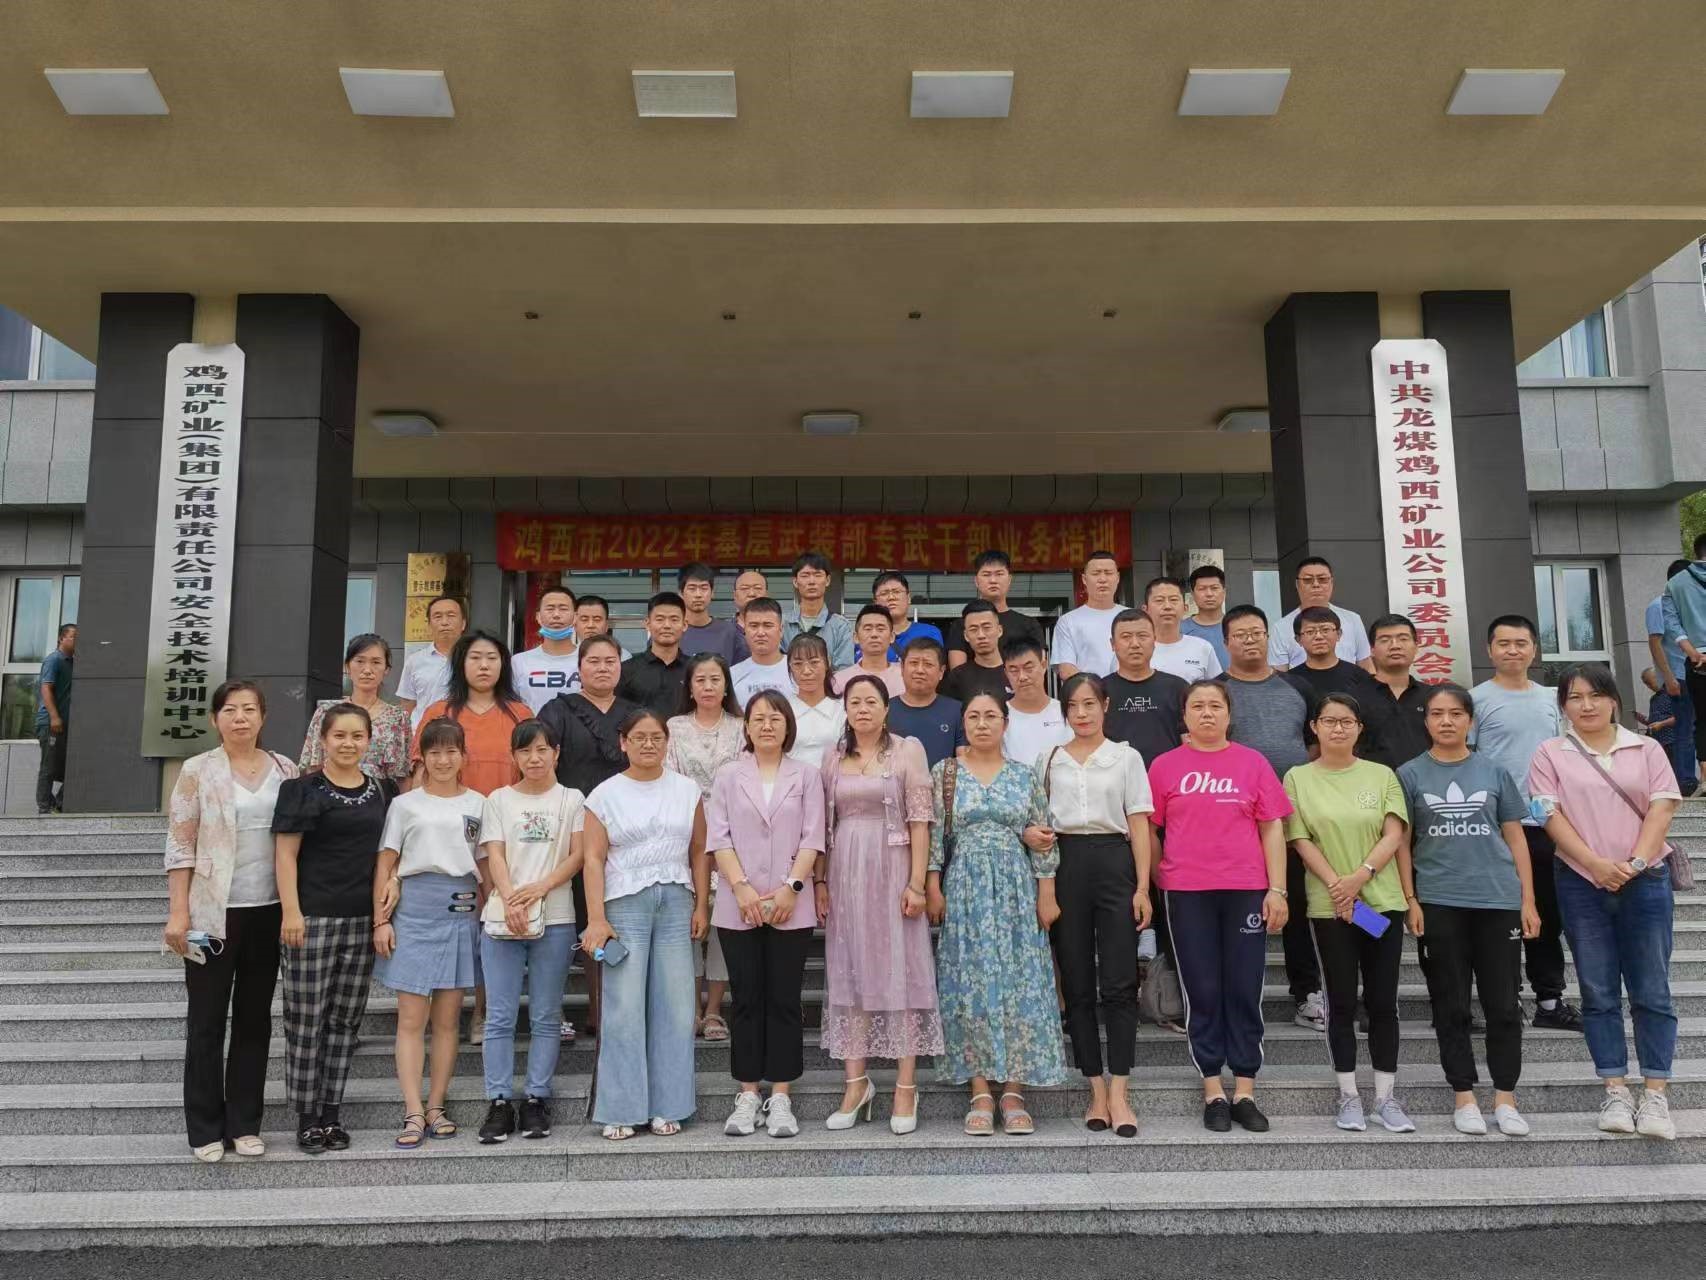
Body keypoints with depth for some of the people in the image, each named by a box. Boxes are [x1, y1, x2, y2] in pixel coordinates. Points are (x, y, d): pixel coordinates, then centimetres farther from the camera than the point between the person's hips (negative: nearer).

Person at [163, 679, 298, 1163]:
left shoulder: (284, 770, 5)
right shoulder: (197, 771, -3)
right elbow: (180, 847, -5)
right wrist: (178, 912, -11)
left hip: (268, 911, 3)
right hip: (214, 912, -3)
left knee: (255, 1017, 10)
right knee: (207, 1019, 5)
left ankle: (245, 1123, 21)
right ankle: (206, 1128, 17)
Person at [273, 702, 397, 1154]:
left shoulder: (382, 791, 11)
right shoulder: (303, 789, -2)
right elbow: (285, 853, -5)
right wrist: (291, 912, -13)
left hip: (363, 920, 4)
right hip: (313, 916, -4)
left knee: (345, 1020, 9)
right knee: (306, 1019, 1)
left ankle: (332, 1114, 18)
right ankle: (307, 1119, 11)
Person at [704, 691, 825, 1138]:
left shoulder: (807, 776, 7)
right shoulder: (728, 777, 8)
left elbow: (812, 837, 0)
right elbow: (719, 838, 0)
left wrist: (792, 887, -11)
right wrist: (742, 887, -12)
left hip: (791, 907, 0)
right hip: (738, 907, 1)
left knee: (784, 1000, 3)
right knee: (746, 999, 5)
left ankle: (780, 1097, 11)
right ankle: (748, 1096, 14)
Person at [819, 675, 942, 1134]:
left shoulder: (907, 750, -1)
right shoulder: (832, 756, 10)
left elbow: (920, 821, -5)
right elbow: (823, 824, 11)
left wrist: (917, 882, -11)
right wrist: (820, 880, 5)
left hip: (892, 869, -4)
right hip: (845, 872, 4)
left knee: (900, 970, -1)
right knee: (849, 971, 6)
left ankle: (906, 1088, 7)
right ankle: (856, 1083, 15)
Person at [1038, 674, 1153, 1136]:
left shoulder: (1126, 757, 6)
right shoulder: (1048, 760, 12)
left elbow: (1138, 824, 2)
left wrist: (1142, 887, -5)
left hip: (1113, 863, -2)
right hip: (1064, 866, 2)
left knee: (1119, 984, -5)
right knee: (1077, 985, 5)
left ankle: (1119, 1094, -1)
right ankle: (1097, 1091, 13)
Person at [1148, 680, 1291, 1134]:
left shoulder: (1253, 762, 6)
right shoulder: (1165, 766, 5)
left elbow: (1273, 829, 5)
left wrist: (1277, 889, -1)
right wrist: (1153, 882, 2)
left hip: (1246, 890, 1)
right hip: (1187, 892, 0)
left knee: (1244, 990, 5)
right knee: (1201, 992, 5)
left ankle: (1245, 1092, 15)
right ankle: (1213, 1092, 14)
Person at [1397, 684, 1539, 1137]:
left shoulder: (1494, 771, 6)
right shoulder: (1410, 774, 2)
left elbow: (1515, 837, 8)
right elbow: (1402, 843, 2)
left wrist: (1527, 899, 3)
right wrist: (1410, 902, -5)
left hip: (1499, 900, 1)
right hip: (1439, 904, -1)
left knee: (1504, 1004, 5)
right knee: (1451, 1006, 6)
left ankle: (1505, 1099, 16)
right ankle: (1464, 1098, 16)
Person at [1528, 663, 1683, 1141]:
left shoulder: (1647, 750, 7)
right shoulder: (1550, 754, 4)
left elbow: (1660, 809, -1)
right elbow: (1552, 815, -4)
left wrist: (1636, 861, -15)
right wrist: (1597, 864, -15)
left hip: (1645, 882, 1)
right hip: (1582, 884, 0)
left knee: (1652, 992, 2)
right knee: (1599, 994, 4)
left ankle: (1655, 1095, 7)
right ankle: (1616, 1092, 12)